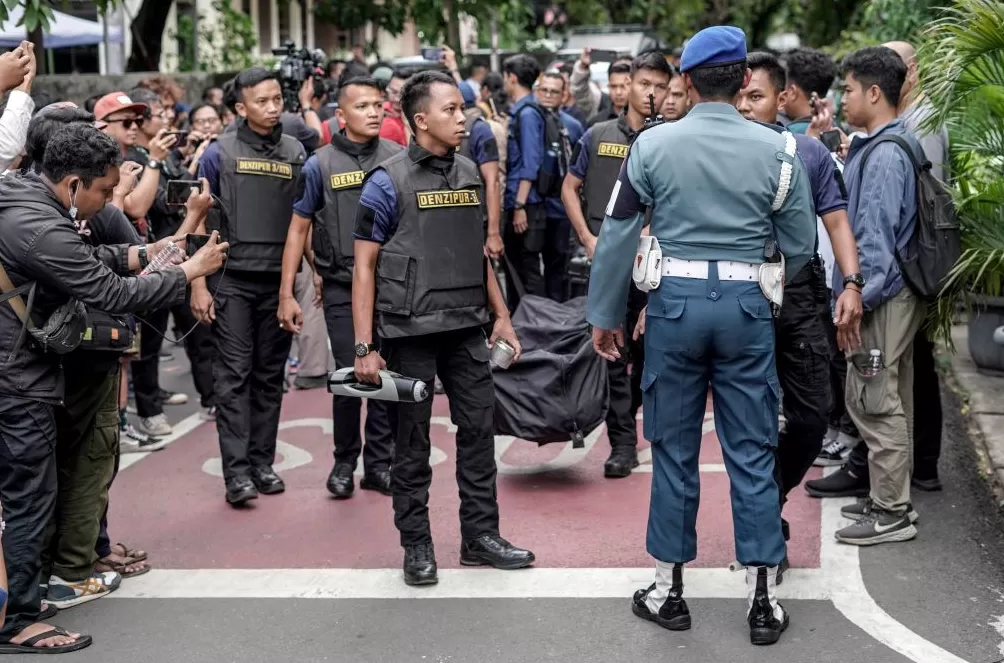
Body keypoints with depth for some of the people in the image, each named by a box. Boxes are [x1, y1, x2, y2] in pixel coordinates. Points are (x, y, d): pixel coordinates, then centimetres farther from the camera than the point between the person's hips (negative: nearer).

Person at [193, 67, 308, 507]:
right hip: (233, 280, -3)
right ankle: (237, 471, -5)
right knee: (234, 374, -5)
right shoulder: (220, 153, -1)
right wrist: (198, 284, -5)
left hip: (280, 280, 3)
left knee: (270, 375, 8)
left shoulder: (296, 153, 8)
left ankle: (262, 462, 16)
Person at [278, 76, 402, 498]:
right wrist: (286, 294, -1)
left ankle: (379, 463, 17)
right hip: (342, 286, -1)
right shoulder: (321, 165, 0)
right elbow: (298, 229, 3)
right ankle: (344, 460, 17)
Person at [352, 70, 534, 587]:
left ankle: (480, 535, 20)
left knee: (478, 430, 8)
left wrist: (501, 316, 14)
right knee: (413, 440, 5)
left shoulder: (469, 174, 9)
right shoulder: (389, 181, -8)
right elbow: (364, 264, -8)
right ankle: (416, 545, 16)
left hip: (467, 328, 5)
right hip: (411, 330, -5)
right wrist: (365, 347, -12)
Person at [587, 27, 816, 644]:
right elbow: (801, 247, 3)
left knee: (675, 450, 10)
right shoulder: (776, 148, -2)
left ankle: (670, 591, 19)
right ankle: (763, 599, 12)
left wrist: (605, 315, 9)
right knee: (753, 454, 7)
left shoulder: (653, 145, -3)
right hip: (747, 306, 0)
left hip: (675, 300, 0)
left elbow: (617, 236, -1)